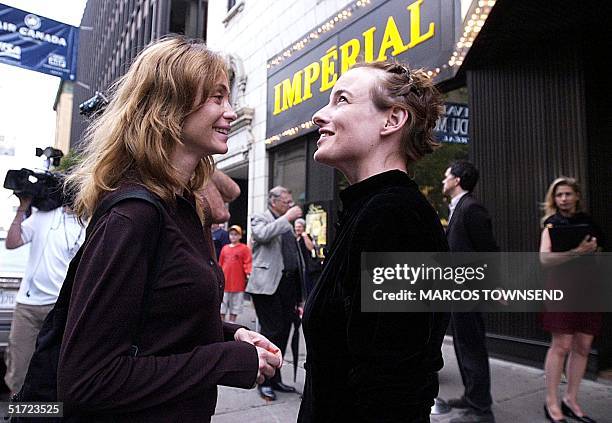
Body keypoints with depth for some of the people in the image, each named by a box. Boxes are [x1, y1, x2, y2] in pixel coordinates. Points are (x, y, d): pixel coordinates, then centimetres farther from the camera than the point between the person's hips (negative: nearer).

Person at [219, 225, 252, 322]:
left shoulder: (244, 248, -5)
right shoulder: (225, 248, 7)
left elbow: (248, 262, -9)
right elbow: (220, 264, 13)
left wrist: (248, 272, -24)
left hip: (238, 282, -3)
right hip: (225, 281, 3)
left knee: (235, 304, 9)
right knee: (222, 304, 10)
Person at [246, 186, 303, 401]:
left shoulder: (287, 224, 21)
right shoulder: (260, 219, 0)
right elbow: (262, 234, -25)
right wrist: (287, 218, -19)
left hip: (288, 284, 7)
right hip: (268, 284, -7)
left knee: (283, 332, 10)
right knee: (271, 332, -5)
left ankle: (275, 378, 22)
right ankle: (265, 381, 8)